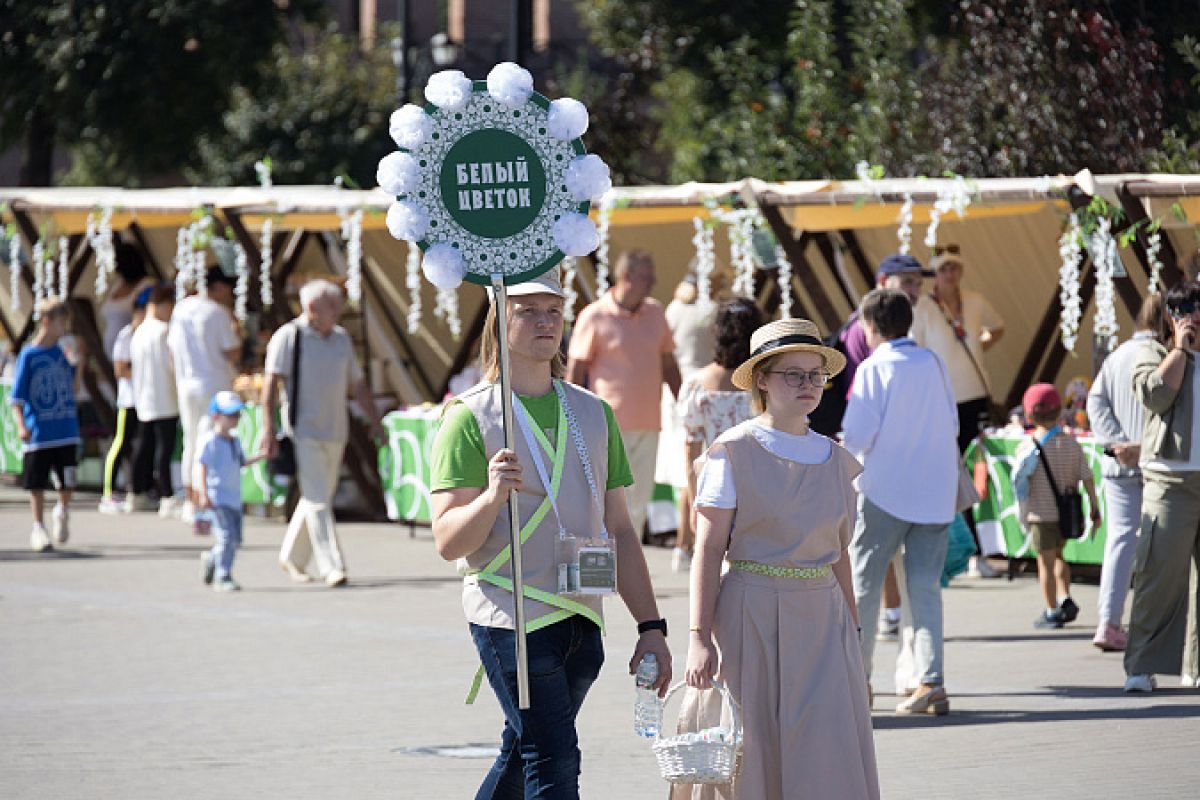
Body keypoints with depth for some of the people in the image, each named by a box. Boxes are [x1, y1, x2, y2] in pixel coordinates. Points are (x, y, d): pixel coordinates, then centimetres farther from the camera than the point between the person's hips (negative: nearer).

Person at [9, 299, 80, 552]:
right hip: (38, 434, -3)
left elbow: (73, 388, 10)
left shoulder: (65, 352, 6)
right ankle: (39, 528, 18)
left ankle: (62, 512, 32)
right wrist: (21, 425, -19)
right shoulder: (29, 355, -6)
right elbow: (17, 397, -6)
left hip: (66, 433, 3)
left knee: (68, 484, 3)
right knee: (37, 485, 4)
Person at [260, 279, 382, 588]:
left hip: (334, 432, 6)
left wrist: (375, 421, 14)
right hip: (303, 432, -6)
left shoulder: (341, 339, 13)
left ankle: (292, 557, 28)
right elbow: (271, 383, -12)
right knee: (317, 500, -12)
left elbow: (357, 383, 20)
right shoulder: (289, 337, -6)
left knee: (318, 497, 12)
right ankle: (331, 567, -16)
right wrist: (268, 428, -20)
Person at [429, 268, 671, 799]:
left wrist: (650, 626, 12)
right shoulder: (470, 418, -3)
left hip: (582, 622, 6)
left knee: (521, 758, 11)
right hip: (511, 619, -6)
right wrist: (492, 497, -29)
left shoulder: (593, 414, 15)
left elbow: (619, 530, 18)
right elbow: (448, 542, -9)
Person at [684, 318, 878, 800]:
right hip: (752, 615, -4)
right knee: (753, 759, -2)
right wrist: (699, 636, -13)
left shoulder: (834, 460, 10)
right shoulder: (734, 453, -4)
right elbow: (709, 548, -7)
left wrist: (852, 633, 16)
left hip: (823, 618, 4)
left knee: (829, 760, -4)